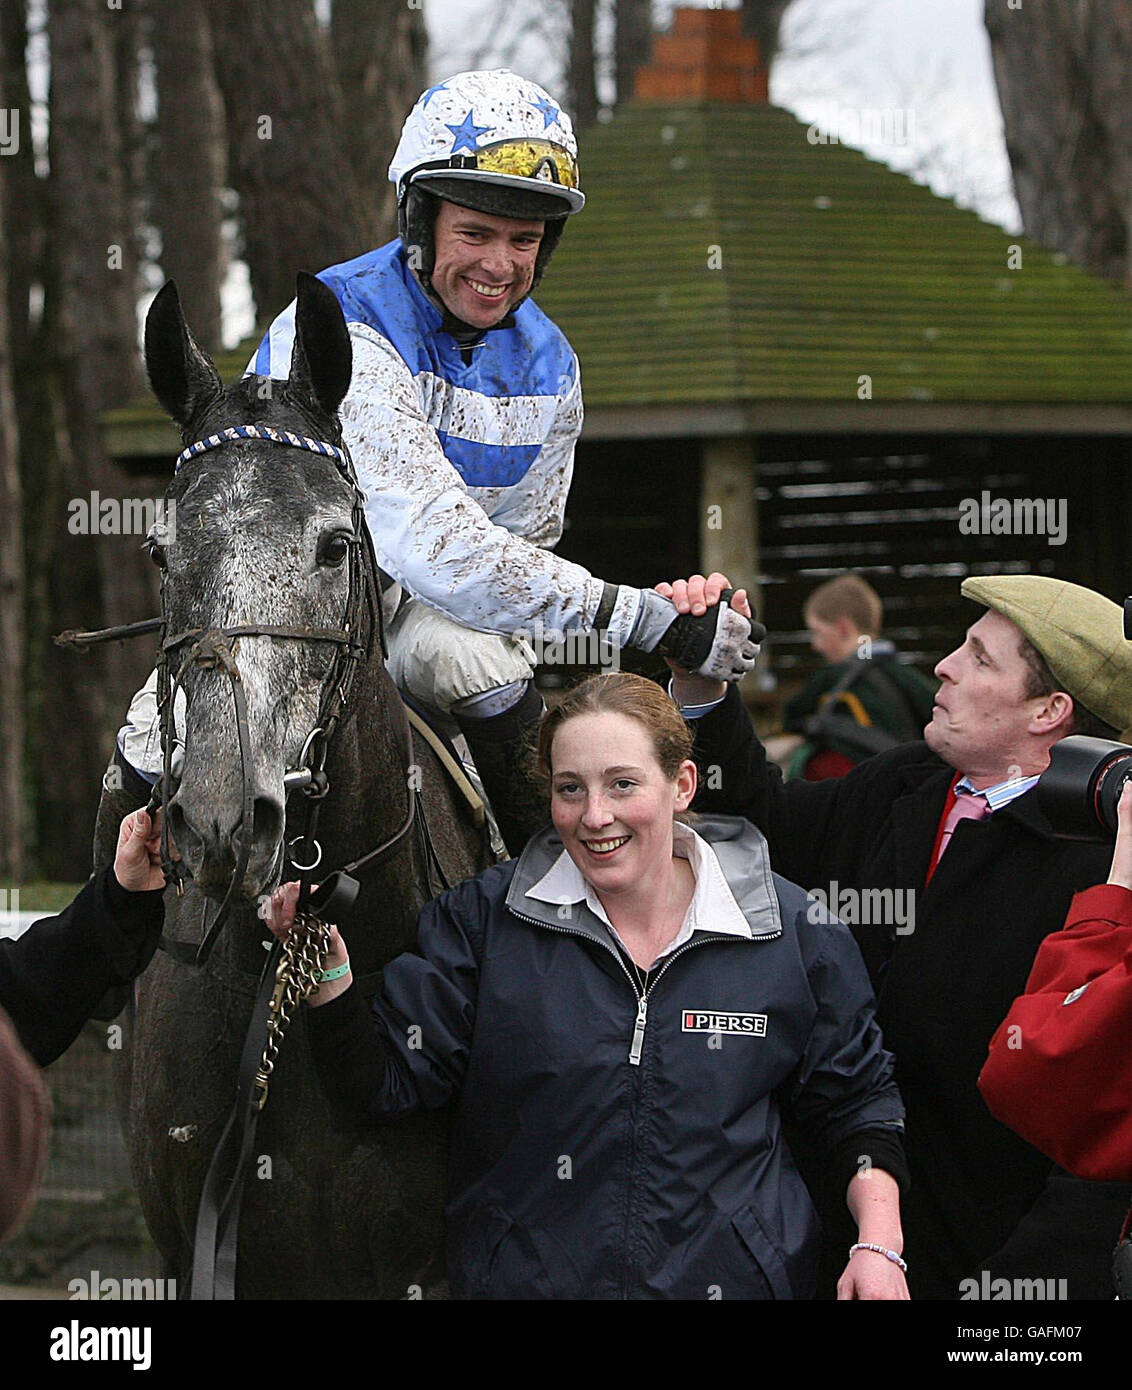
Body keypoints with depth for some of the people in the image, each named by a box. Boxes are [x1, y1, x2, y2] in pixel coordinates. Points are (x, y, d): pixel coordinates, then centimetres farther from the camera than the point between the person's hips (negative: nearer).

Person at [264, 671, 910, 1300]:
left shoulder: (797, 935, -4)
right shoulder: (482, 921, -5)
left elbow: (855, 1100, 7)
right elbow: (384, 1084, -7)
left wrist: (879, 1243, -6)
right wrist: (327, 972, -23)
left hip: (732, 1280, 0)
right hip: (523, 1278, 0)